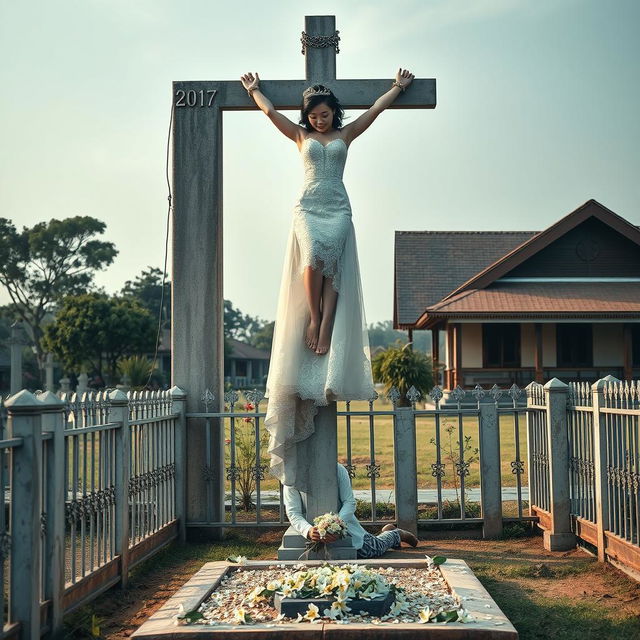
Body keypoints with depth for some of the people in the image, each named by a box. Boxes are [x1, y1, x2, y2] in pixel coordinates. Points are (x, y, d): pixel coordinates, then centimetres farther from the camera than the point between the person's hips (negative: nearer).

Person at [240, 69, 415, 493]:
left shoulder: (346, 135, 19)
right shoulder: (301, 136, 19)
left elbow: (375, 110, 23)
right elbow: (270, 112, 25)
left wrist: (399, 87, 29)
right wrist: (254, 90, 37)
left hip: (337, 209, 0)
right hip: (308, 207, 0)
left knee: (331, 260, -24)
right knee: (312, 257, -27)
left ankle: (325, 325, -26)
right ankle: (313, 319, -18)